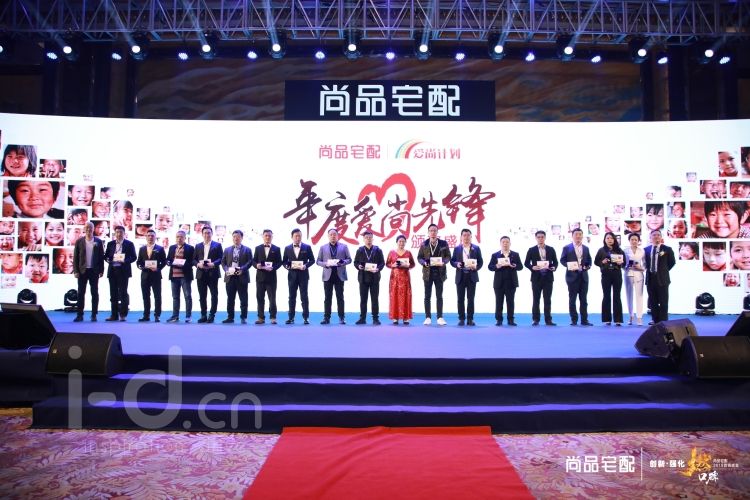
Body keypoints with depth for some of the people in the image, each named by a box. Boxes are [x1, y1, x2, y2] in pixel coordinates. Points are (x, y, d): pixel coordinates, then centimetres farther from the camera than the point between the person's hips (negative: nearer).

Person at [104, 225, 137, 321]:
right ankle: (114, 315, 12)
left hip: (123, 271, -4)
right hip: (112, 270, 4)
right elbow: (106, 256, 13)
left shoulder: (129, 244, 2)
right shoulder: (110, 244, 12)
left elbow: (134, 257, -1)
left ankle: (123, 314, 2)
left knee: (123, 293, -4)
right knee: (113, 294, 6)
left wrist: (125, 261, -17)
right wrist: (108, 260, -8)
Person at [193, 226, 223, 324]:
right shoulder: (198, 246, 16)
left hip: (212, 273, -3)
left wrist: (213, 264, -18)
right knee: (202, 296, 4)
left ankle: (212, 315, 3)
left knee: (214, 295, -2)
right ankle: (203, 315, 11)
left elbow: (221, 258, -2)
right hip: (201, 274, 3)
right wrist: (198, 264, -10)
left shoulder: (217, 245, 6)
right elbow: (194, 259, 11)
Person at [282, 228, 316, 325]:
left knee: (304, 297, 0)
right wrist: (287, 266, -12)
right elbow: (284, 261, 9)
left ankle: (306, 317, 3)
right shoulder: (287, 248, 7)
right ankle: (291, 317, 11)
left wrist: (306, 265, -15)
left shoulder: (307, 247, 2)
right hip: (292, 275, 2)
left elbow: (312, 260, 2)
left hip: (303, 275, -2)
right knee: (292, 297, 5)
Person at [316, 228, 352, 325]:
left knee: (340, 297, 2)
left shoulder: (344, 247, 8)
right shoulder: (323, 248, 9)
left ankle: (341, 317, 6)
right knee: (327, 298, 2)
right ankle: (326, 317, 6)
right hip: (328, 275, 1)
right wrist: (325, 264, -13)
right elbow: (318, 261, 7)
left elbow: (349, 259, 6)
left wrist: (342, 262, -15)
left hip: (339, 275, 0)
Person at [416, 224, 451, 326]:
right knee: (427, 296, 4)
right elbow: (419, 257, 4)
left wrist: (443, 262, -16)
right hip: (428, 272, 0)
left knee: (439, 296, 3)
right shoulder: (424, 244, 1)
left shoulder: (443, 243, 0)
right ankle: (428, 317, 9)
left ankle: (440, 318, 7)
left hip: (439, 273, 0)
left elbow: (448, 256, 4)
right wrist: (424, 262, -16)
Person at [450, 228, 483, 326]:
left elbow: (480, 262, 4)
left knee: (471, 299, 1)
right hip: (460, 276, 1)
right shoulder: (457, 248, 8)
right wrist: (456, 264, -14)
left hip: (472, 276, -1)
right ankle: (461, 319, 8)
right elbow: (452, 261, 7)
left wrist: (476, 267, -15)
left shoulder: (476, 248, 5)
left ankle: (470, 319, 6)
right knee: (461, 299, 2)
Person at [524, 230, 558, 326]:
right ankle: (535, 319, 7)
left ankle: (548, 320, 5)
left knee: (548, 299, 2)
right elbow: (526, 263, 2)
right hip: (536, 277, -1)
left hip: (548, 277, 1)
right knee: (536, 299, 2)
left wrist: (554, 267, -11)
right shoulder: (531, 250, 4)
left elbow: (555, 262, 10)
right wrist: (532, 267, -16)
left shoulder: (551, 249, 8)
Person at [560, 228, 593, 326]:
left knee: (583, 299, 4)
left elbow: (589, 260, 15)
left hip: (583, 276, 3)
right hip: (572, 276, -3)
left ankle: (584, 319, 8)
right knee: (572, 299, 1)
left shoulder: (586, 248, 13)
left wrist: (588, 266, -5)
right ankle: (574, 320, 6)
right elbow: (562, 260, -1)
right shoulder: (567, 248, 2)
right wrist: (569, 266, -17)